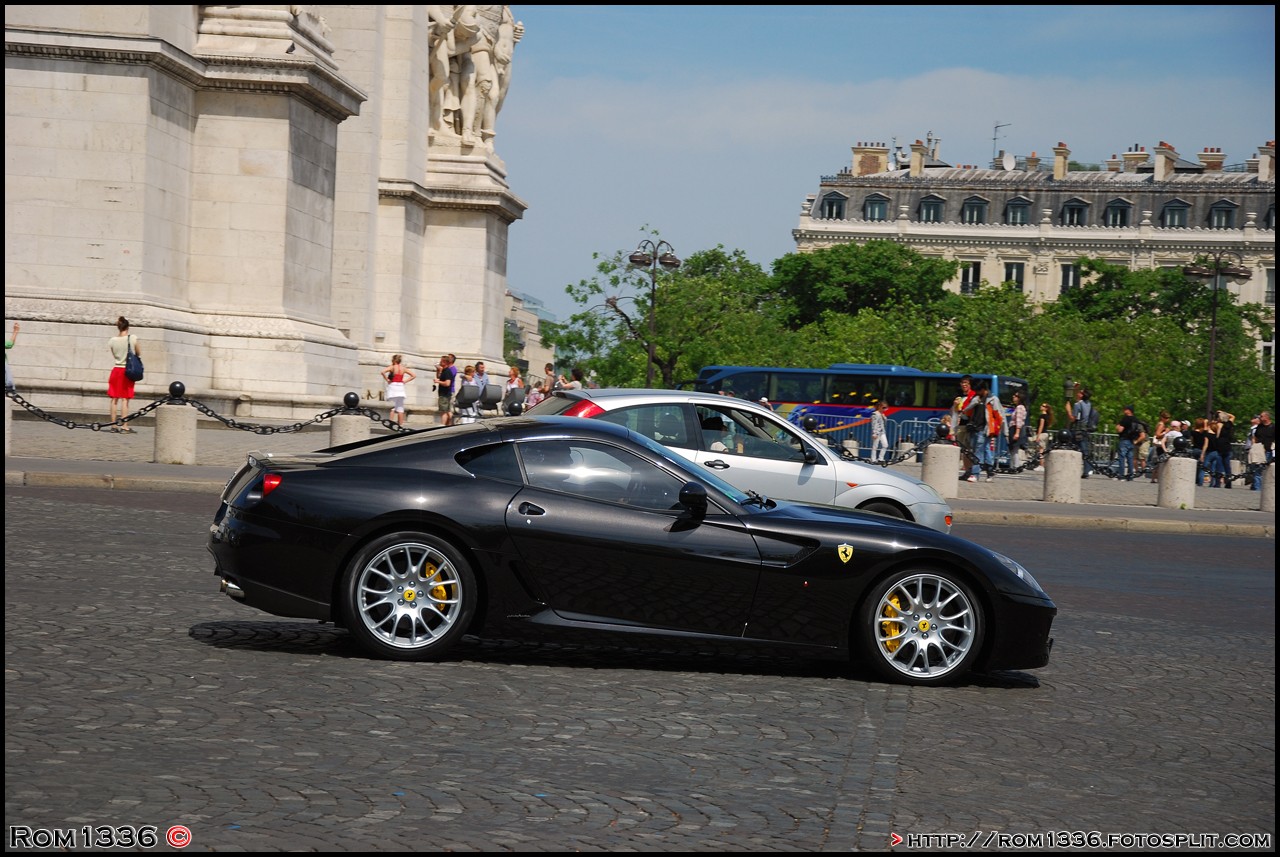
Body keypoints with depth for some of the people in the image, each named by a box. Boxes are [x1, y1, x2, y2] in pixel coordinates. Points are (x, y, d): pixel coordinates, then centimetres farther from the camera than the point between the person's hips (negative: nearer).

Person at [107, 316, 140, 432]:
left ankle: (114, 425, 11)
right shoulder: (133, 338, -9)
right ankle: (124, 427, -5)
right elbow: (139, 354, 3)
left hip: (116, 370, 2)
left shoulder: (112, 340, -2)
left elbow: (114, 356, 10)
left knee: (114, 399, 8)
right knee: (125, 400, -2)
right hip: (128, 370, -2)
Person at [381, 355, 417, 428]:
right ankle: (401, 424, 6)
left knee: (392, 407, -4)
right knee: (400, 407, 6)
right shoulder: (403, 368, 8)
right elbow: (413, 375, 13)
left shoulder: (392, 367, -6)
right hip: (400, 387, 4)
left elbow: (383, 372, -23)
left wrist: (386, 379, -10)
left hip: (392, 386, -4)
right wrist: (405, 381, 9)